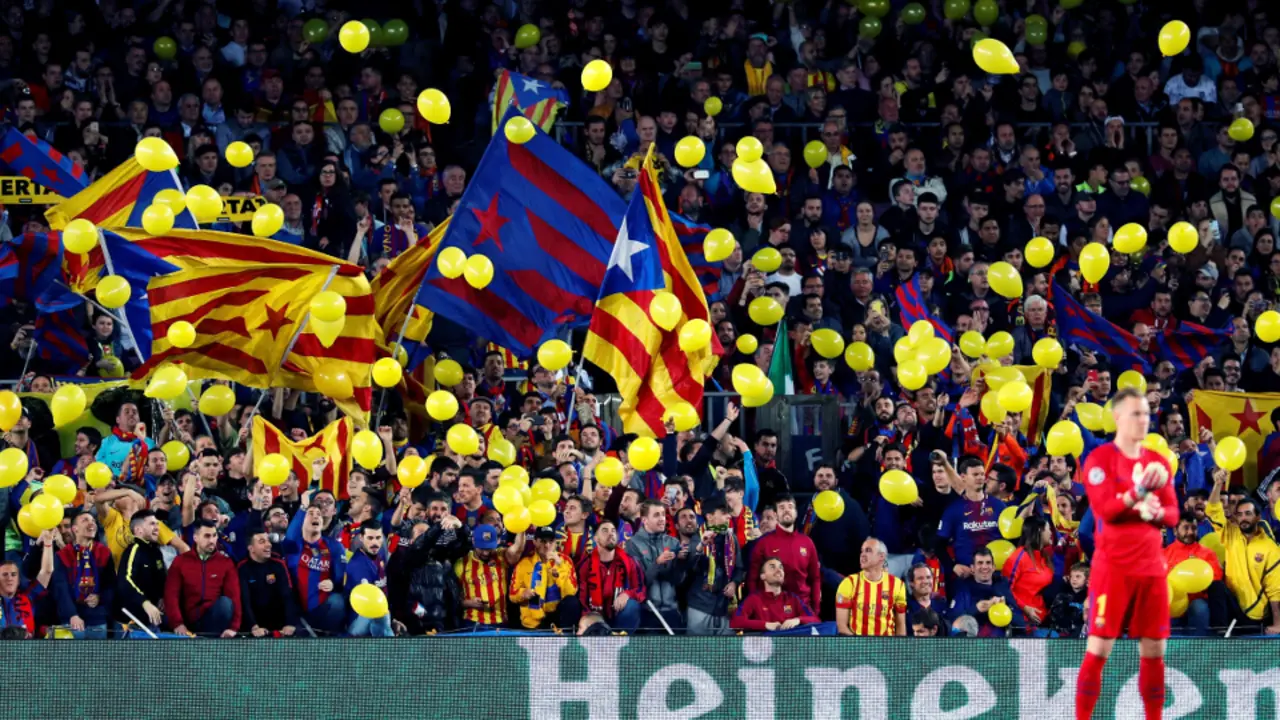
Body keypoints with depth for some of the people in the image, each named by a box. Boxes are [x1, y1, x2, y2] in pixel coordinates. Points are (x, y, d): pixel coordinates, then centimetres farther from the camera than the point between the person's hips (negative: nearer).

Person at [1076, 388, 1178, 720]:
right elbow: (1104, 509, -17)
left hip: (1151, 566, 5)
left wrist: (1157, 512, -12)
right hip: (1112, 566, -5)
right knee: (1099, 648, -7)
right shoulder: (1100, 459, -5)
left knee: (1154, 649, 5)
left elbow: (1172, 514, 11)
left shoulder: (1158, 462, 13)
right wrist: (1140, 489, -28)